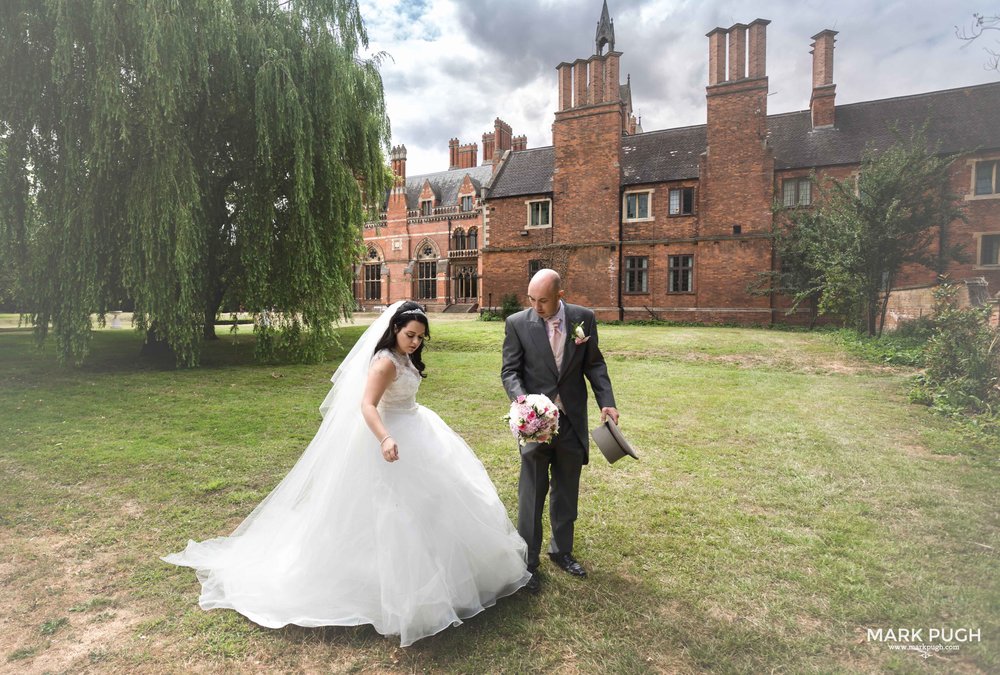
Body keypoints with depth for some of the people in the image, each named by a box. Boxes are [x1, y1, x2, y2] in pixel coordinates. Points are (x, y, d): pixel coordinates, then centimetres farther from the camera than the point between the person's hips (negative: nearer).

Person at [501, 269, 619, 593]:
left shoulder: (584, 318, -3)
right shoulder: (517, 323, -9)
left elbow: (594, 364, 4)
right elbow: (509, 370, -5)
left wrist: (607, 402, -6)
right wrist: (520, 397, -24)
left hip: (572, 420, 3)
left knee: (567, 492, 18)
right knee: (532, 496, 6)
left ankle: (561, 550, 38)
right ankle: (527, 563, 23)